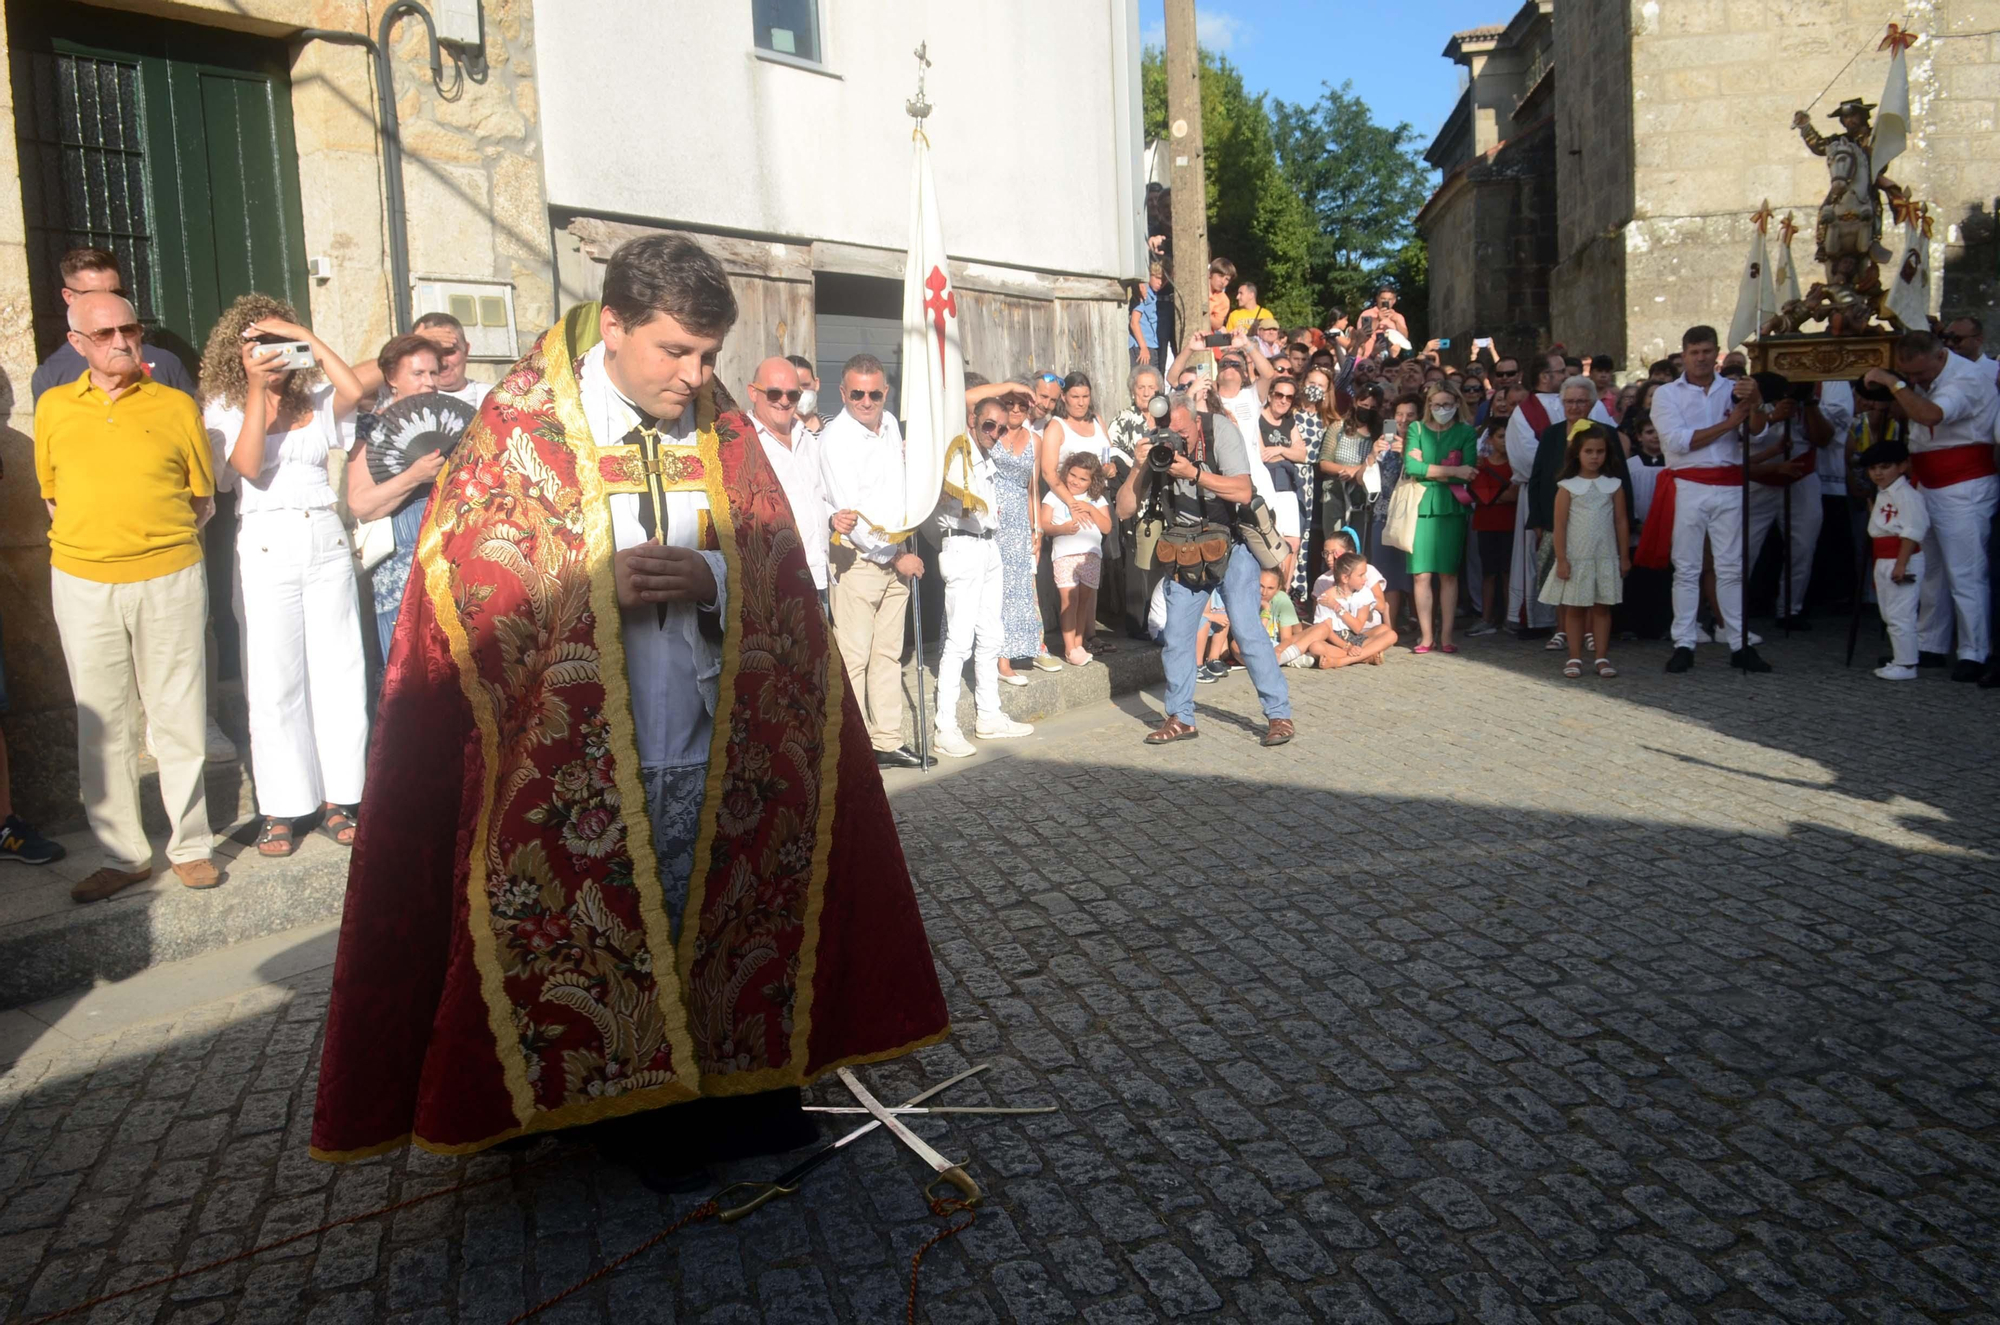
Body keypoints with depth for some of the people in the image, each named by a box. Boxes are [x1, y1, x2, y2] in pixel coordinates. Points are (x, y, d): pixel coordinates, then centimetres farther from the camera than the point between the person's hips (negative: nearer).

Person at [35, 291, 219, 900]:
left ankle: (190, 845, 14)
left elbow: (203, 501, 9)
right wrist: (95, 539, 7)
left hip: (169, 581, -2)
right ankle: (122, 855, 14)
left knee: (179, 719, 3)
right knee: (102, 726, 5)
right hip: (83, 584, 2)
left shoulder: (177, 405, 4)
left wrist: (153, 539, 3)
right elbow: (53, 495, 17)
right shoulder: (52, 407, 8)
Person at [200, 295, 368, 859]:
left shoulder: (315, 400, 11)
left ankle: (335, 798, 10)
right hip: (265, 547, -2)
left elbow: (353, 390, -11)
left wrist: (305, 337, -6)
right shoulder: (226, 406, 7)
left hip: (327, 542, 2)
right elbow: (249, 464, -11)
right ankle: (282, 809, 6)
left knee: (338, 673, 2)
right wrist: (256, 386, -10)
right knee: (273, 683, -2)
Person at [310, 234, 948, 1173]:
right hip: (574, 750, -3)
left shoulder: (722, 429, 7)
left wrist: (713, 578, -13)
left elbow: (779, 561, 9)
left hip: (713, 742, 3)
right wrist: (593, 583, -18)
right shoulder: (520, 426, -3)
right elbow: (459, 567, -5)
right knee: (606, 934, 7)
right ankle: (630, 1107, 26)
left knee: (719, 919, 11)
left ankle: (732, 1085, 28)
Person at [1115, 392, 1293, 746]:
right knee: (1175, 635, 1)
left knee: (1246, 629, -13)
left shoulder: (1220, 430, -18)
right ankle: (1180, 718, 14)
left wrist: (1194, 472, -37)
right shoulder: (1154, 447, -10)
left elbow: (1243, 492, -28)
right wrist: (1138, 467, -25)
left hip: (1232, 544, -4)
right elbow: (1124, 510, -11)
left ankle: (1279, 714, -3)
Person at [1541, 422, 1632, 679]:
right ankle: (1575, 658, 10)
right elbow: (1560, 526, -4)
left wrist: (1624, 556, 4)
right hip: (1576, 558, -1)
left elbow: (1621, 522, 6)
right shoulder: (1567, 487, -2)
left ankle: (1601, 657, 10)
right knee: (1574, 609, 4)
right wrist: (1561, 559, -8)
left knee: (1602, 608, 5)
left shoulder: (1613, 486, 4)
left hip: (1606, 558, 2)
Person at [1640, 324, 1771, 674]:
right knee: (1686, 569, 2)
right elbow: (1678, 440, -9)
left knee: (1731, 568, 4)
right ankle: (1683, 645, 5)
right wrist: (1728, 424, -9)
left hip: (1730, 488, 2)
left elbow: (1756, 430, -3)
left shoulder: (1734, 389, 9)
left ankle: (1740, 645, 7)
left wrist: (1755, 403, -23)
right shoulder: (1667, 394, 4)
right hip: (1687, 487, -2)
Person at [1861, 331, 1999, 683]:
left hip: (1964, 489, -9)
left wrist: (1893, 383, -27)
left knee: (1964, 574, -8)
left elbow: (1930, 415, -33)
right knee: (1928, 570, 12)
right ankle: (1929, 646, 20)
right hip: (1928, 487, 9)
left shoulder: (1965, 379, -17)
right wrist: (1890, 391, 2)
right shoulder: (1922, 380, 9)